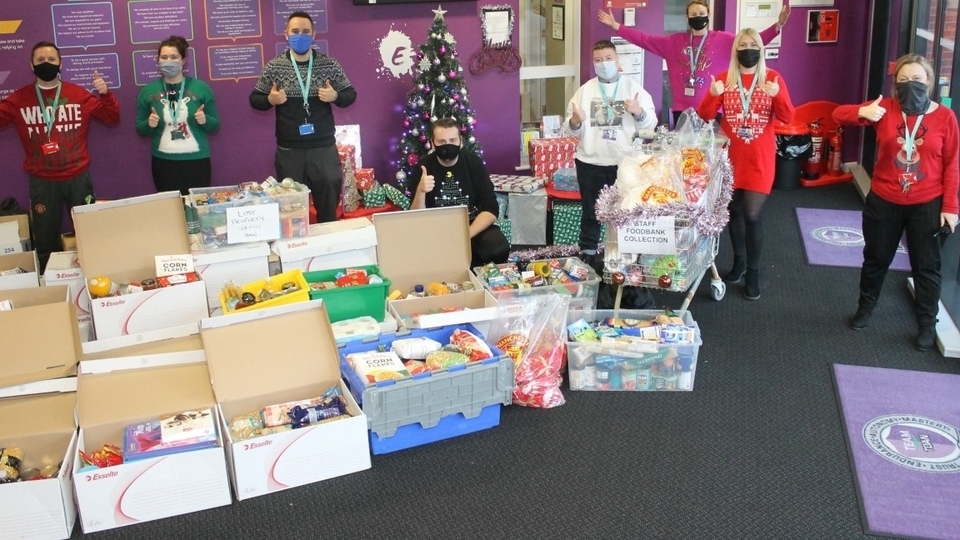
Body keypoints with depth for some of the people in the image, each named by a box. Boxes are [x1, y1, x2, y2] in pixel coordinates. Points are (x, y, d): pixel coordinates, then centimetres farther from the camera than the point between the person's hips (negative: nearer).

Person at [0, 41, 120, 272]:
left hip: (78, 177, -1)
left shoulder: (79, 94, 0)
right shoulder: (19, 99, 1)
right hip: (42, 182, 1)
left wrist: (106, 94, -15)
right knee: (45, 239, 12)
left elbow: (112, 118, 2)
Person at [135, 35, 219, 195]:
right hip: (163, 162, 1)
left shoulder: (200, 87, 0)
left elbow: (215, 126, 4)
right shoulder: (148, 91, 3)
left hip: (197, 161, -1)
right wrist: (149, 124, -12)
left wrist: (205, 120, -16)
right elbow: (140, 129, 8)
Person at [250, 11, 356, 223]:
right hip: (289, 150, 0)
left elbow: (350, 94, 7)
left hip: (324, 147, 0)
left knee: (329, 202, 9)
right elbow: (254, 99, 6)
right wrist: (270, 100, -15)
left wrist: (335, 97, -14)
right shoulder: (274, 67, -1)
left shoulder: (330, 65, -1)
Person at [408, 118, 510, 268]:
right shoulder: (424, 167, -6)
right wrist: (420, 192, -29)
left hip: (474, 226, 1)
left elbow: (491, 209, -8)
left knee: (499, 250, -29)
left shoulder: (474, 162, -4)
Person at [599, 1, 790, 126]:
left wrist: (778, 25, -19)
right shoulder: (674, 42, 8)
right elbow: (644, 40, 8)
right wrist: (615, 26, 5)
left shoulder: (723, 40, 2)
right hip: (682, 110, 2)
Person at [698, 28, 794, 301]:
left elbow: (787, 118, -5)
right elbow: (705, 116, -2)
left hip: (760, 159, -2)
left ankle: (753, 272, 8)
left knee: (752, 215, -8)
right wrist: (712, 95, -21)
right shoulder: (724, 79, 2)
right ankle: (739, 261, 32)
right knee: (734, 211, 12)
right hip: (730, 156, 2)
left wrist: (778, 96, -23)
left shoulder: (773, 78, -1)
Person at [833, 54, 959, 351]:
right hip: (884, 201, 1)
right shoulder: (885, 108, -6)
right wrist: (862, 112, -33)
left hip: (927, 205, -1)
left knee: (926, 266, 10)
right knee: (876, 258, 18)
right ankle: (865, 308, 39)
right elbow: (838, 114, -11)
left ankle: (927, 325, 25)